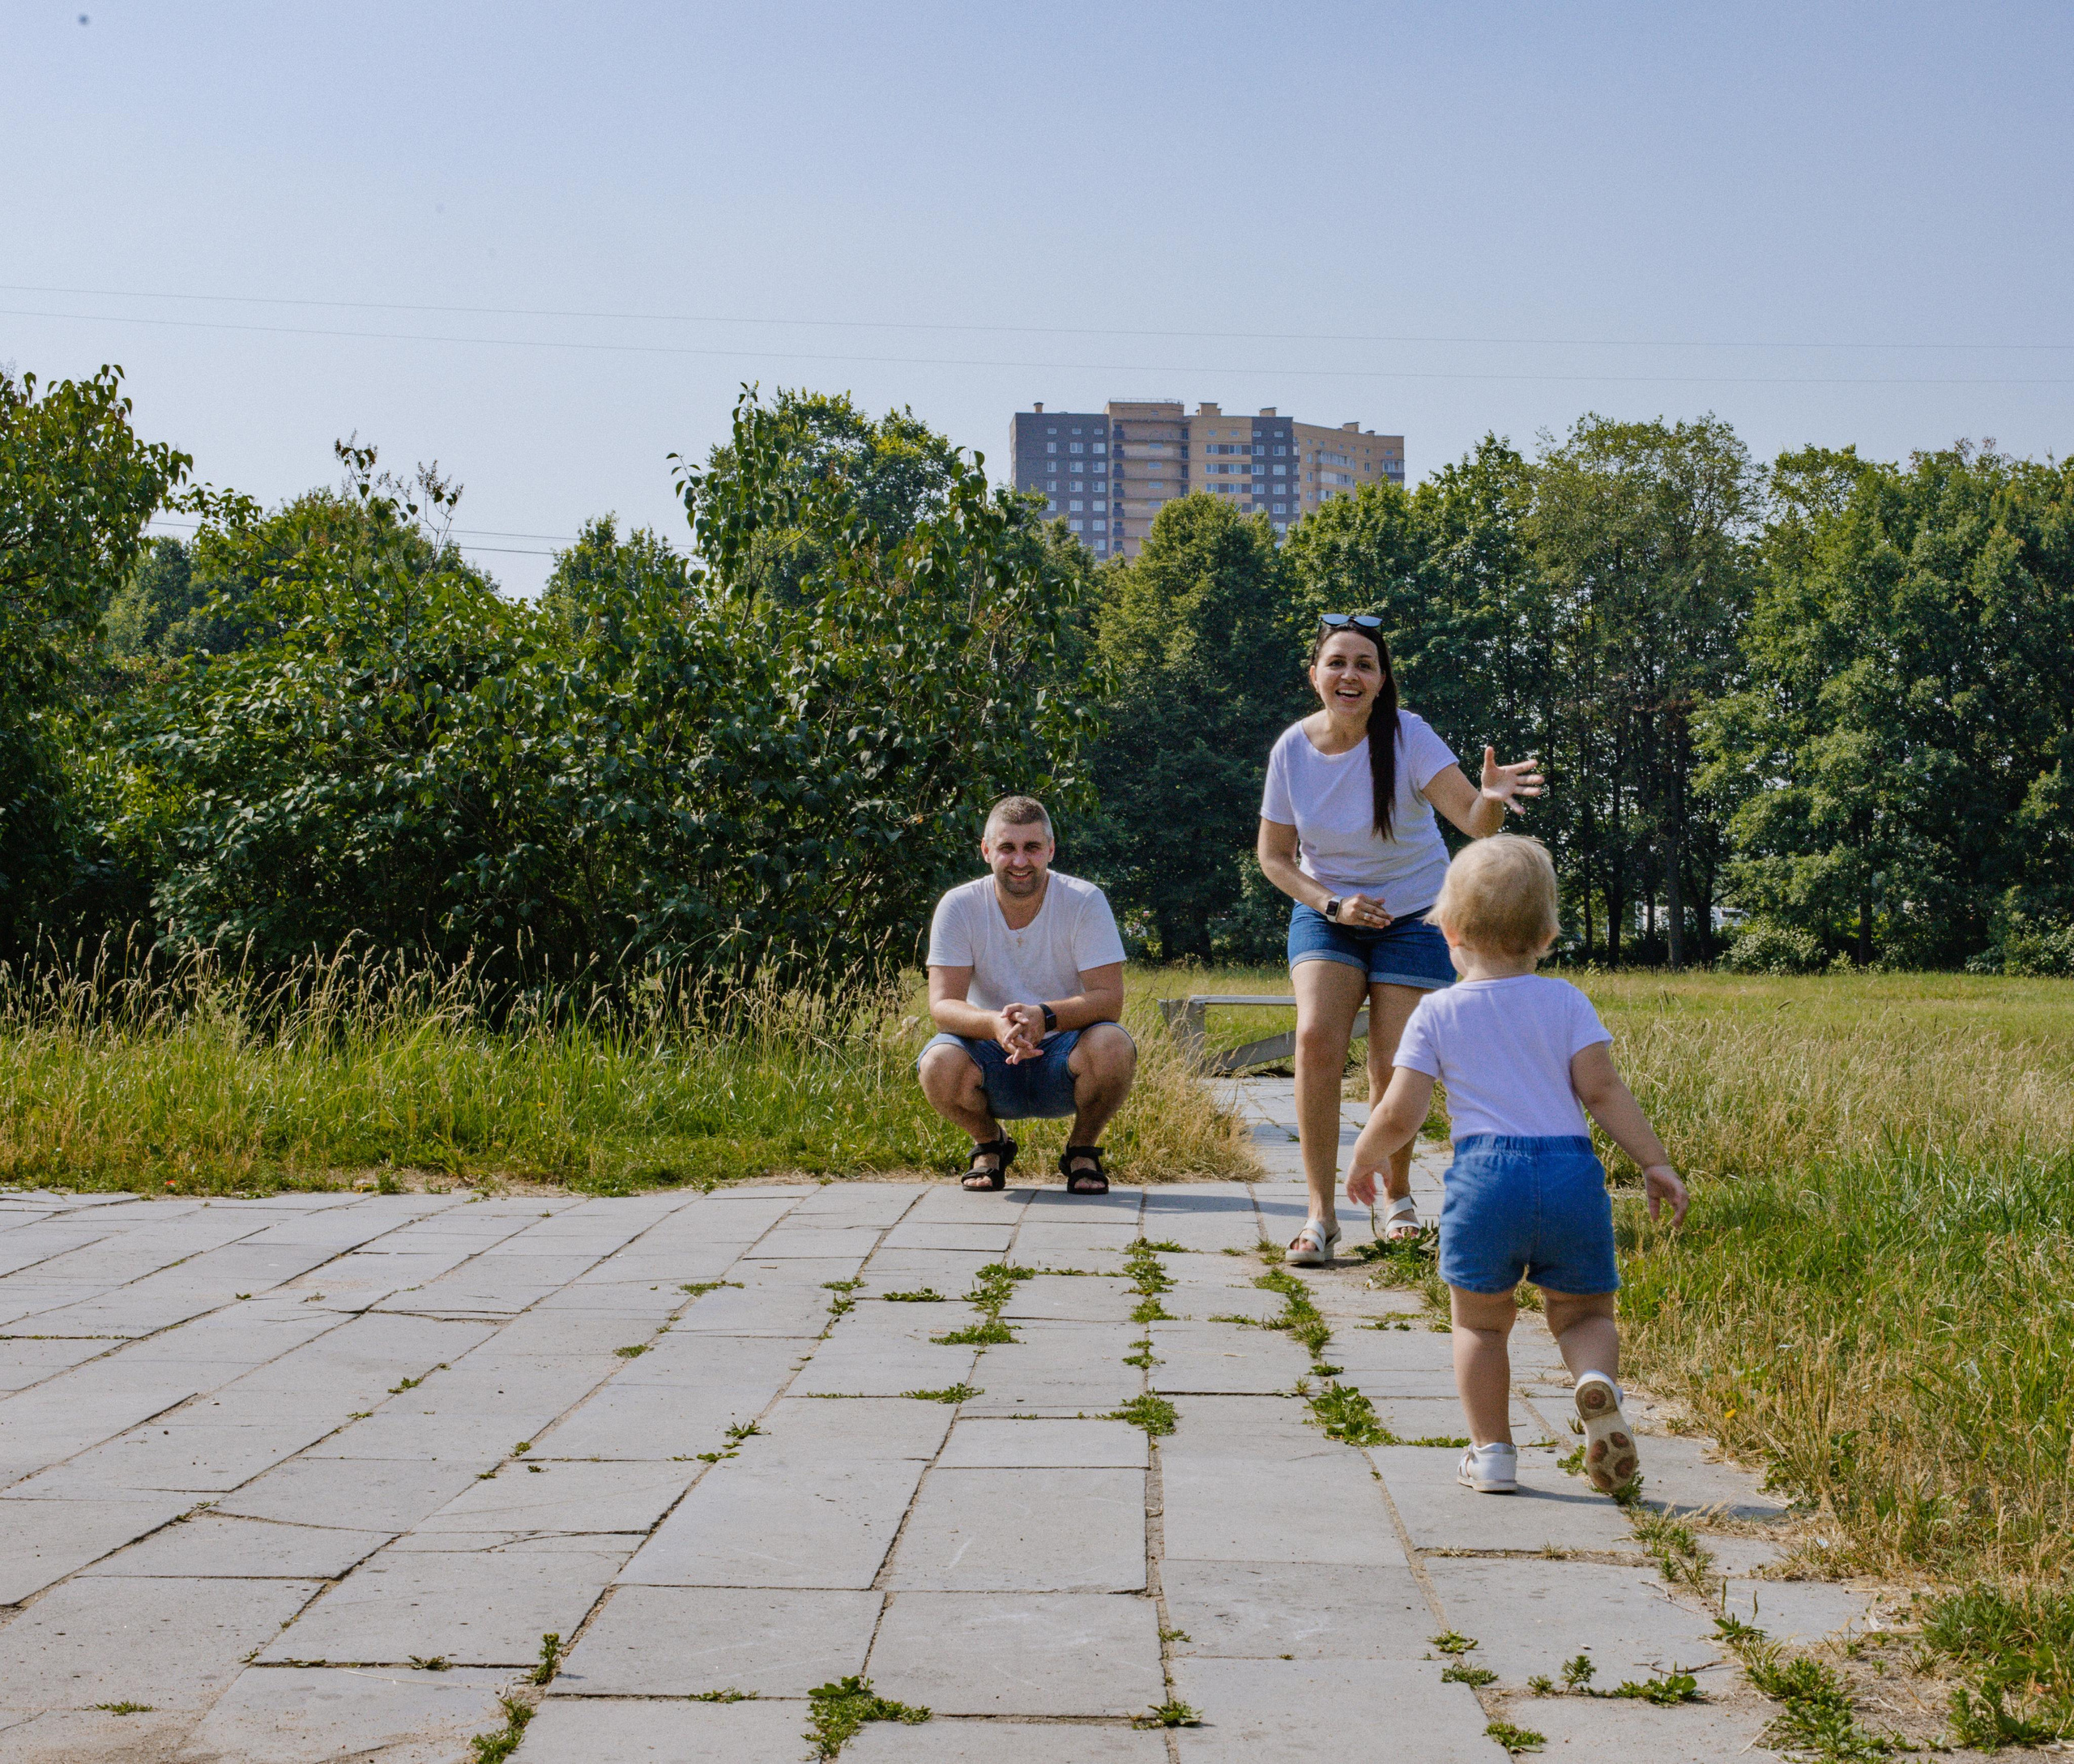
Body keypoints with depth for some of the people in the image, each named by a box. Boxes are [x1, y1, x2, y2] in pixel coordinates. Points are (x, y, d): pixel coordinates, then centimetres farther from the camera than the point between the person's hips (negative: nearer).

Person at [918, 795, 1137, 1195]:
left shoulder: (1085, 901, -11)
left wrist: (1044, 1016, -38)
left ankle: (1083, 1150, -1)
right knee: (939, 1065, -32)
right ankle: (989, 1145, 4)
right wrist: (995, 1024, -39)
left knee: (1112, 1046, -33)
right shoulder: (959, 907, -9)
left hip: (1063, 1059, -1)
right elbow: (942, 1004, -16)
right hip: (993, 1059, 1)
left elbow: (1109, 999, -18)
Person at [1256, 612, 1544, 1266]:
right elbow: (1274, 856, 0)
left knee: (1393, 1068, -6)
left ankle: (1397, 1197, 23)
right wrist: (1330, 904, -15)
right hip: (1325, 911, 2)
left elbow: (1474, 821, -32)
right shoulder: (1293, 749, -11)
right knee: (1316, 1038, -20)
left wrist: (1493, 799, -55)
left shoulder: (1407, 738, -20)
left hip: (1412, 916, -2)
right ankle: (1321, 1214, -13)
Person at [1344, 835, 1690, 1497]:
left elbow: (1399, 1115, 3)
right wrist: (1655, 1163, 5)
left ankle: (1491, 1451, 14)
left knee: (1480, 1321, 17)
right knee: (1583, 1313, 15)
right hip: (1570, 1171, 1)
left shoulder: (1437, 1013, 7)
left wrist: (1363, 1160, 22)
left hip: (1484, 1173, -1)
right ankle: (1598, 1381, -17)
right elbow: (1601, 1089, 0)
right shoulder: (1565, 1001, 9)